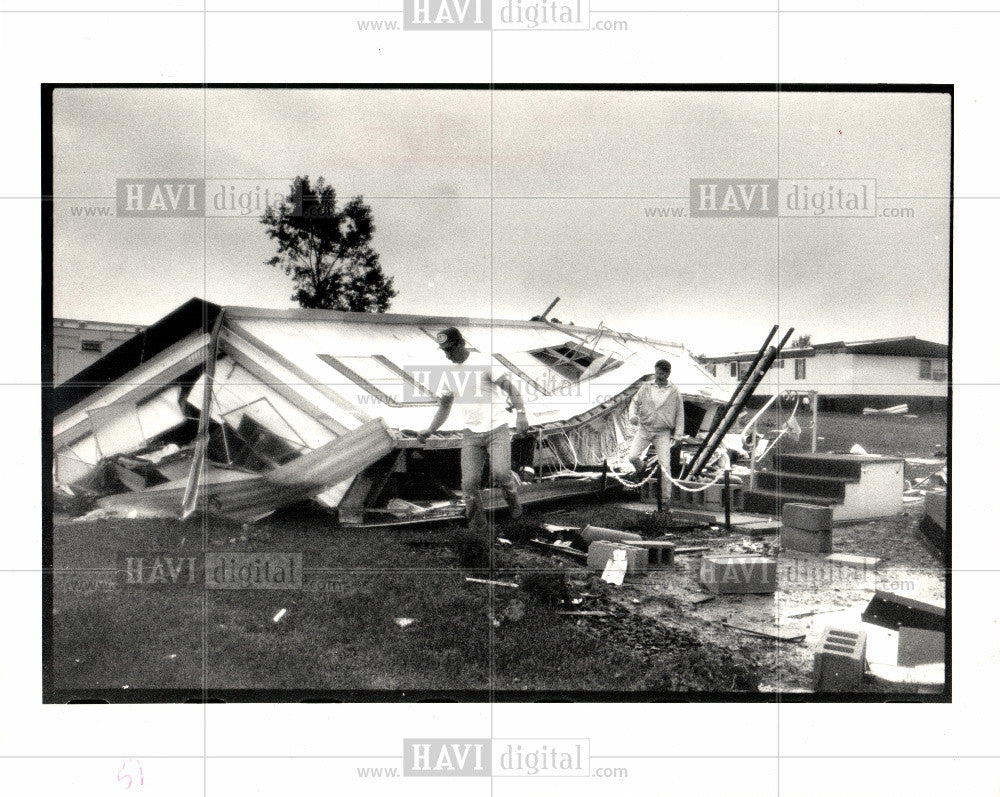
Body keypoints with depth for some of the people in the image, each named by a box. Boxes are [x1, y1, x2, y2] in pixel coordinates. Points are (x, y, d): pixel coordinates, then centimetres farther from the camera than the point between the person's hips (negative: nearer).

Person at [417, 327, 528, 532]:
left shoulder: (484, 363, -6)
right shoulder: (450, 373, 12)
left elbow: (508, 386, -10)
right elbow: (445, 405, 21)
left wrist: (520, 413, -24)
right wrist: (430, 430, 9)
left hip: (497, 429, -4)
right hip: (471, 434, 4)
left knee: (500, 473, -21)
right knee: (470, 483, -6)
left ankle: (513, 500, 12)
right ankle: (476, 527, 13)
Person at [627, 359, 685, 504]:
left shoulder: (674, 391, 3)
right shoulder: (646, 387, 7)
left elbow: (679, 413, 8)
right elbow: (635, 402, 12)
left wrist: (677, 434, 3)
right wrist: (633, 415, -10)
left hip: (663, 433, -2)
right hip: (644, 429, 2)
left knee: (664, 464, -8)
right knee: (632, 456, -11)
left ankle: (666, 496, 2)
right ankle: (641, 469, 26)